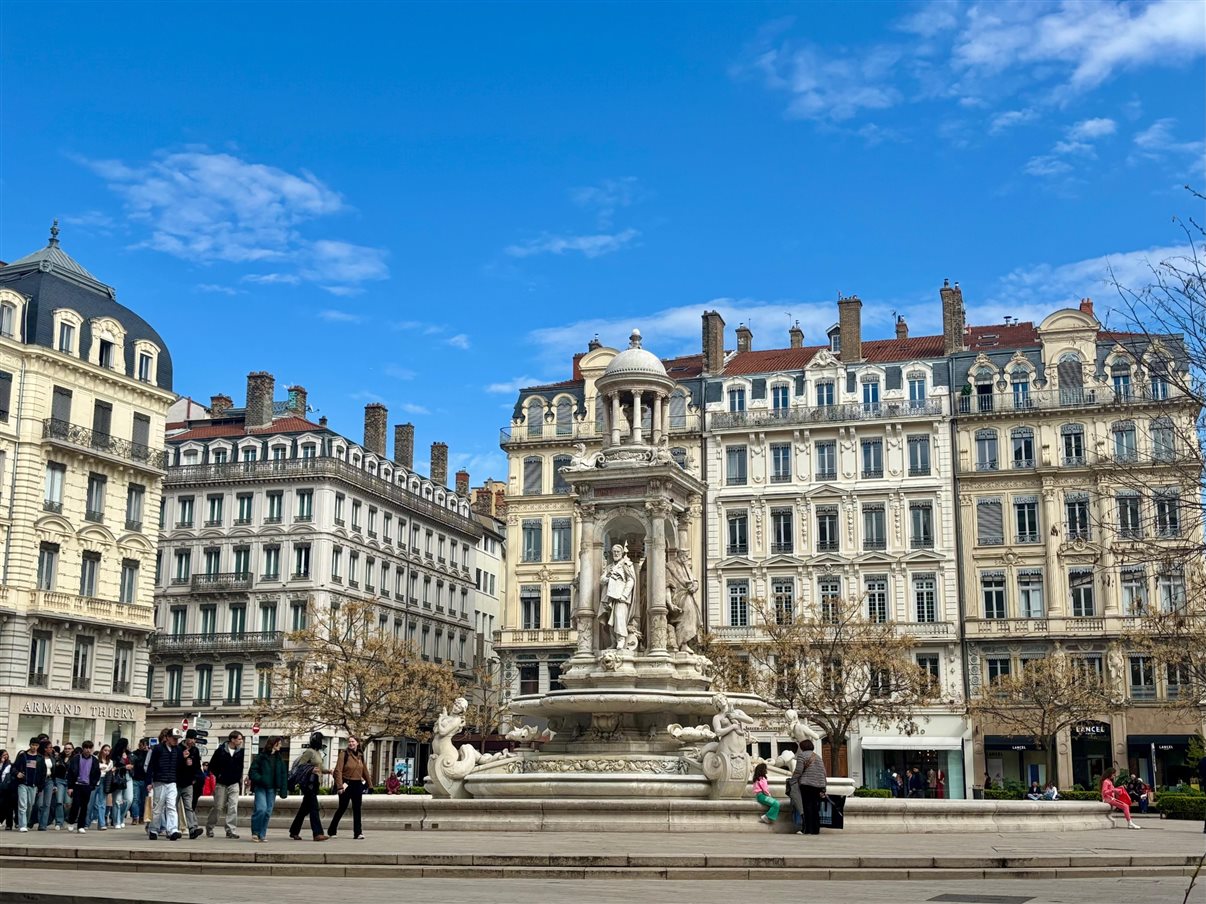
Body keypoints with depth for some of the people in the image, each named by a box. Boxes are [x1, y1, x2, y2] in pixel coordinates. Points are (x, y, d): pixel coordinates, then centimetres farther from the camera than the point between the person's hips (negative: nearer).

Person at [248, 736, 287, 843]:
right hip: (260, 787, -5)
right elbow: (252, 771, -6)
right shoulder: (261, 757, -3)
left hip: (272, 789, 5)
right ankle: (255, 832, 1)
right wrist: (260, 779, -22)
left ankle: (262, 834, 15)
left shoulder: (279, 759, 10)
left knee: (268, 812, 4)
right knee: (261, 809, -16)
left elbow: (284, 775, 8)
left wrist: (283, 790, 0)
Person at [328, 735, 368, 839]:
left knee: (357, 809, 3)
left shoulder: (360, 755, 9)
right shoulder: (344, 754, -7)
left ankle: (357, 833, 5)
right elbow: (338, 771, -13)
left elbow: (364, 770, 17)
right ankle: (331, 832, 18)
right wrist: (339, 786, -21)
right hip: (346, 784, -4)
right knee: (342, 808, 3)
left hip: (357, 785, 4)